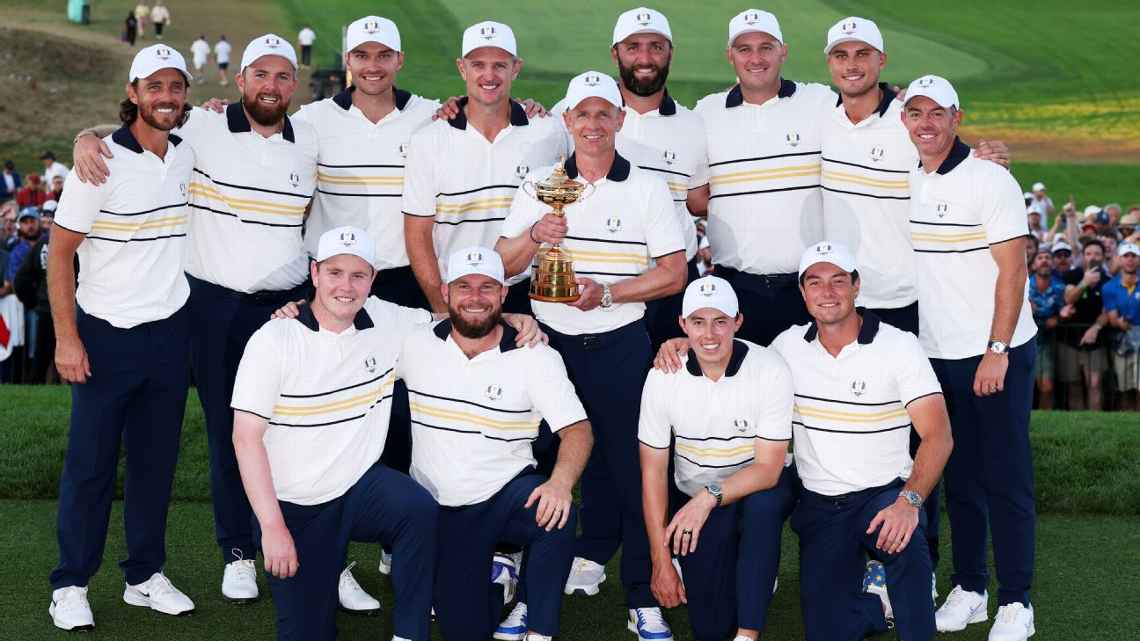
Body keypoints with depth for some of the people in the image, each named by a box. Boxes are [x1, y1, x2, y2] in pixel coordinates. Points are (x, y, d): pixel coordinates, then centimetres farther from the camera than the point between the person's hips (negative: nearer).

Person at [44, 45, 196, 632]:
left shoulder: (190, 154, 2)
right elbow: (59, 253, -10)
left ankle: (145, 576, 22)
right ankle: (70, 584, 14)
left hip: (170, 332, 4)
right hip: (107, 335, -4)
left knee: (157, 460, 10)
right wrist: (66, 338, -14)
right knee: (90, 463, 3)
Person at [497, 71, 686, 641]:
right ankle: (591, 558, 21)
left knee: (630, 462, -3)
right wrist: (535, 234, -13)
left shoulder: (647, 188, 3)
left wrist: (606, 293, -15)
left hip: (620, 344, -2)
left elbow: (673, 274, -2)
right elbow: (503, 265, 7)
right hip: (551, 341, 2)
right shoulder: (541, 183, 8)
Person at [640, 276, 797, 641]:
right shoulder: (663, 377, -13)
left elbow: (768, 468, -20)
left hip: (760, 488, -1)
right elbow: (653, 471, -8)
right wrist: (661, 562, -10)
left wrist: (710, 498, -36)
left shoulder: (770, 370, -20)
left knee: (762, 503, -39)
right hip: (694, 497, 2)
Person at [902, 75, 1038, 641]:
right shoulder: (903, 181, 7)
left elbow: (1012, 272, -12)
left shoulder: (990, 180, -10)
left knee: (1006, 478, 0)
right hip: (936, 356, 5)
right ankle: (968, 589, 22)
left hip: (998, 356, -5)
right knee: (958, 476, 12)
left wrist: (997, 352, -17)